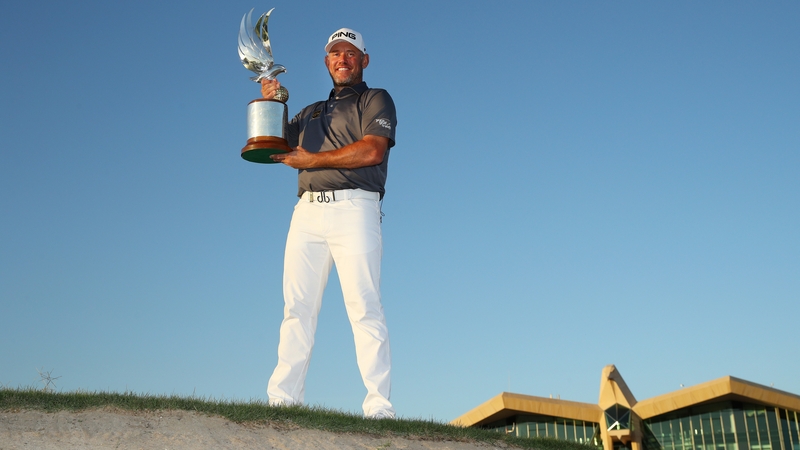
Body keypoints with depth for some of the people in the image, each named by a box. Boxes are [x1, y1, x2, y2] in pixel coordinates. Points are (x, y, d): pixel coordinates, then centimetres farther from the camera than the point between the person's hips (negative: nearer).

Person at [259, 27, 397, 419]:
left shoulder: (376, 100, 12)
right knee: (297, 308, -2)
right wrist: (270, 102, 9)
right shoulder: (310, 112, 30)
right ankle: (282, 399, -4)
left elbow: (373, 151, -7)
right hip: (307, 212, 5)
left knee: (364, 307, -12)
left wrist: (312, 160, -4)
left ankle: (378, 404, -13)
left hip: (353, 210, -5)